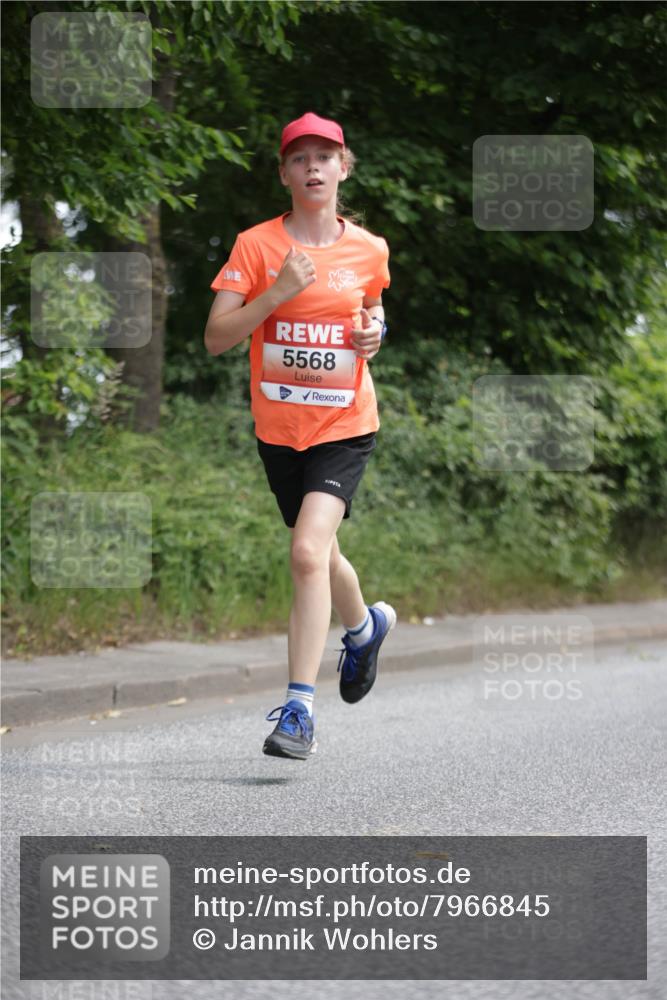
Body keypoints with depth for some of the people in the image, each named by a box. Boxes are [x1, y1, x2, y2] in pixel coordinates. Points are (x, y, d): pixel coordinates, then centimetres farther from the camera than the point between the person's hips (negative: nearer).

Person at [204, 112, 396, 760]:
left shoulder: (368, 250, 1)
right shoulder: (255, 245, -4)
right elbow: (216, 338, -9)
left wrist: (374, 331, 0)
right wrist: (277, 293, -21)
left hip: (345, 425, -2)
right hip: (278, 427, 2)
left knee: (308, 551, -21)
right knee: (319, 556, 17)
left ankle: (298, 707, -18)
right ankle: (366, 625, 51)